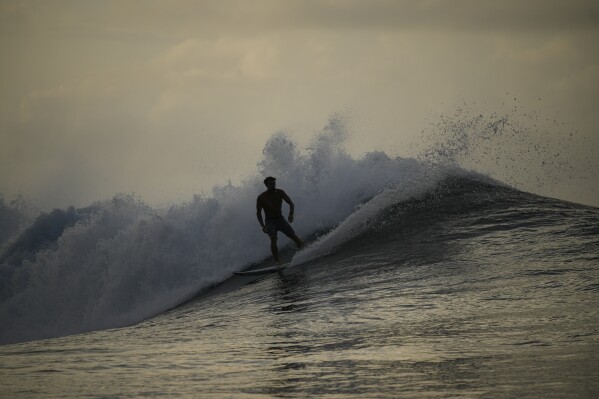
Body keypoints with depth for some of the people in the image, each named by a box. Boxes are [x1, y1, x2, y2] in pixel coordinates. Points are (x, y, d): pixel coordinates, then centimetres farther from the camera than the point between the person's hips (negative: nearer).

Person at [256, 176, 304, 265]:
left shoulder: (280, 193, -4)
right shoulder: (261, 198, -8)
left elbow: (291, 203, -4)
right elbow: (258, 213, 0)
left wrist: (291, 214, -23)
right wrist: (262, 225, -13)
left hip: (280, 219, 3)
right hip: (269, 222, -3)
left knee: (293, 235, -14)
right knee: (273, 238, -27)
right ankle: (277, 261, -31)